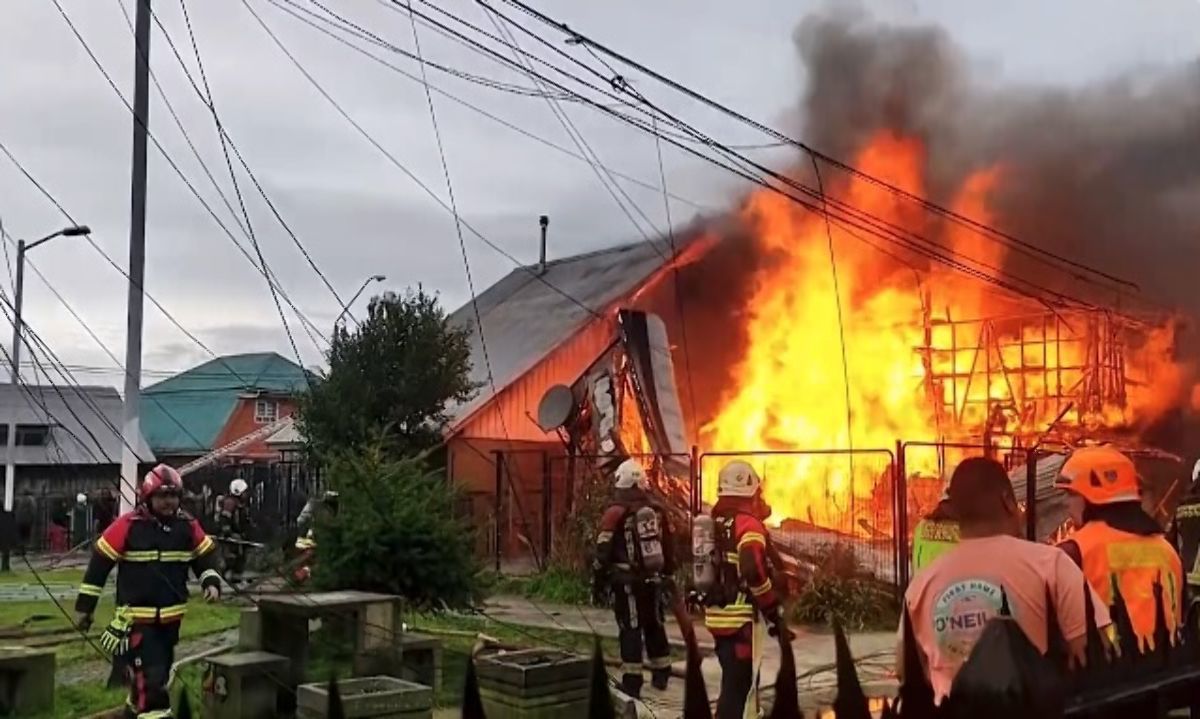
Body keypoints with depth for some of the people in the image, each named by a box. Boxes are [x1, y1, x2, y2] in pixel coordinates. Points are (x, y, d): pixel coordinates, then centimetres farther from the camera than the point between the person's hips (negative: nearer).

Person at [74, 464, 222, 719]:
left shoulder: (187, 526, 1)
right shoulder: (128, 525, -12)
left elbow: (206, 554, 12)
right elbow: (100, 562, -6)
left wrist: (211, 581, -7)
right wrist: (85, 605, -3)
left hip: (171, 617, 6)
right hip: (137, 617, -6)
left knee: (159, 675, 20)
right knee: (150, 679, -12)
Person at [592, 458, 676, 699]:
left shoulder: (615, 513, -11)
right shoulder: (657, 511, 5)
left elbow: (603, 552, -11)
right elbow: (668, 548, 12)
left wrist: (598, 581, -3)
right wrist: (667, 576, 22)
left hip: (627, 582, -5)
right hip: (653, 580, 5)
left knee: (630, 630, -3)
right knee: (655, 626, 17)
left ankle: (632, 682, -3)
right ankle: (661, 675, 28)